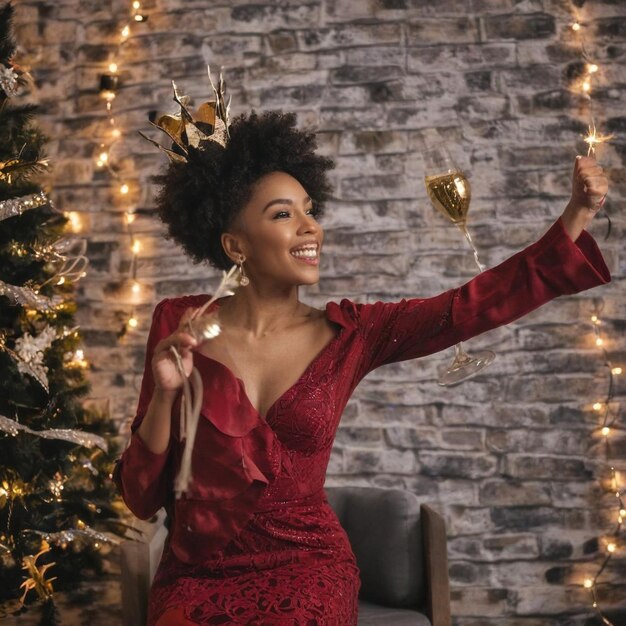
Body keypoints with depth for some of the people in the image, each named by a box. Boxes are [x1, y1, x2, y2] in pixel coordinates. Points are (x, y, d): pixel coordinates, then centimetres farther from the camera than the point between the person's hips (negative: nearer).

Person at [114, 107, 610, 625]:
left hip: (306, 569, 0)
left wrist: (576, 215, -19)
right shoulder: (179, 325, -2)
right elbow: (142, 497, -1)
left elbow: (479, 303, -10)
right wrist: (165, 393, -18)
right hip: (196, 575, 0)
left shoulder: (347, 332, 0)